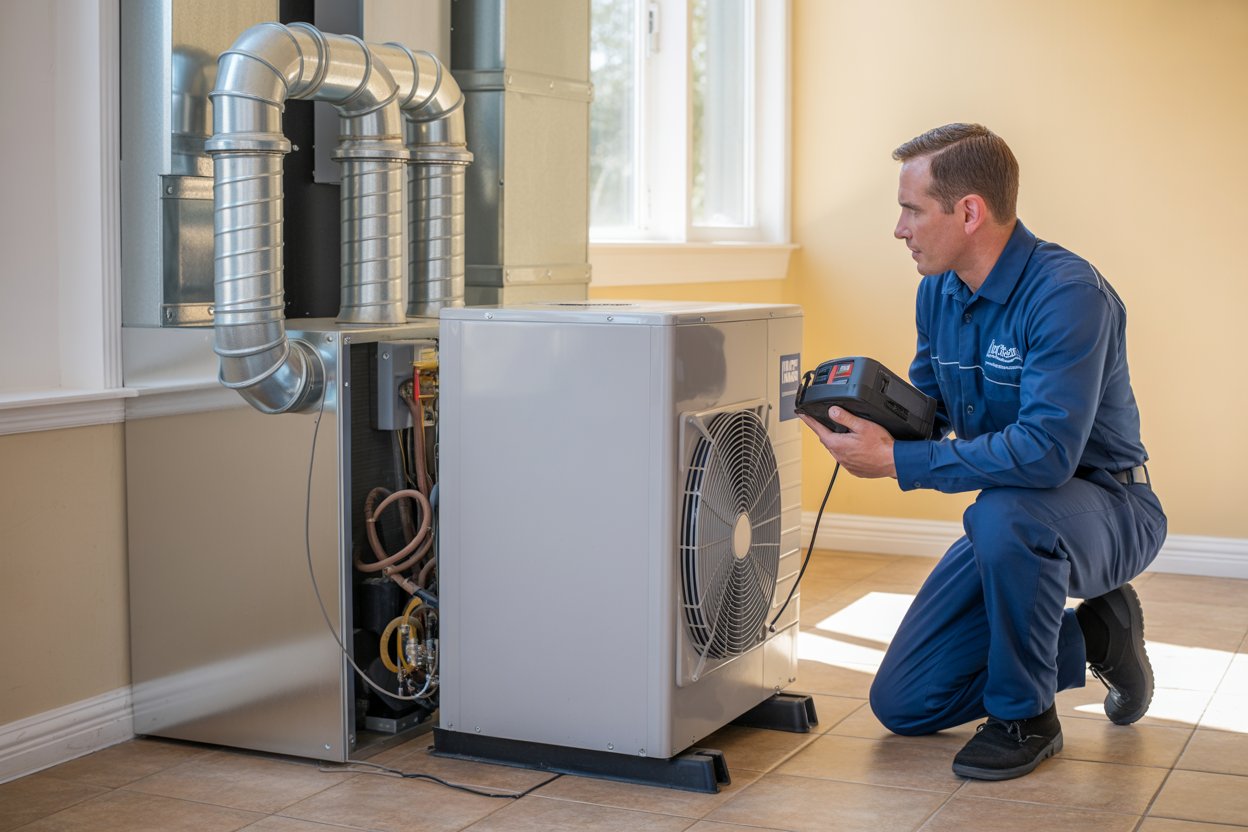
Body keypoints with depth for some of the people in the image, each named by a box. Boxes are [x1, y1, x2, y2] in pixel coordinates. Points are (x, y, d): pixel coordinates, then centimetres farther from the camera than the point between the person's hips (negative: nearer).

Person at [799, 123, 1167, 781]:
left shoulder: (1067, 295, -26)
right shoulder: (938, 290, 0)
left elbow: (1047, 451, -36)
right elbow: (927, 404, 12)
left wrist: (899, 461, -33)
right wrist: (863, 411, -11)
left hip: (1106, 509, -7)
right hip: (1012, 516, 8)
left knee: (1002, 517, -42)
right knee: (903, 704, 2)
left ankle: (1025, 716, -15)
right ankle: (1091, 636, 19)